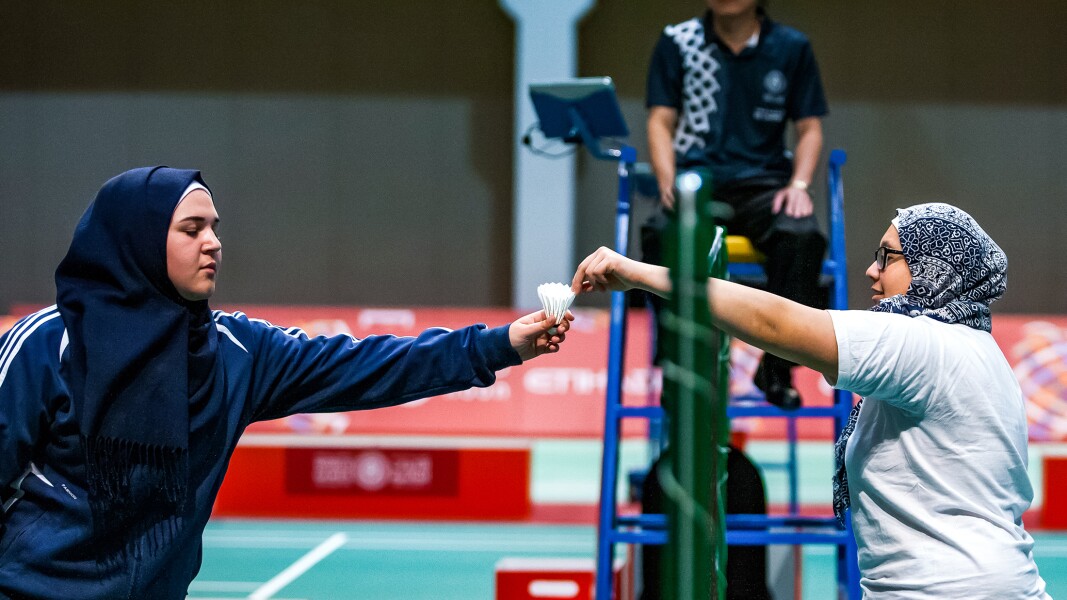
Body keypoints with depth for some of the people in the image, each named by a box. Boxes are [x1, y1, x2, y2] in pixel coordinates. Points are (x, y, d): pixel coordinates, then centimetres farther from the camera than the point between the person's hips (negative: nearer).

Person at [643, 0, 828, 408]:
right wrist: (669, 183, -11)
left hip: (762, 182, 1)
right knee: (661, 233, -35)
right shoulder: (677, 42, 9)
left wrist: (799, 184, -7)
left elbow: (809, 127, 11)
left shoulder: (791, 48, 9)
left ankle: (776, 369, -19)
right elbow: (661, 121, 7)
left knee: (802, 234, -33)